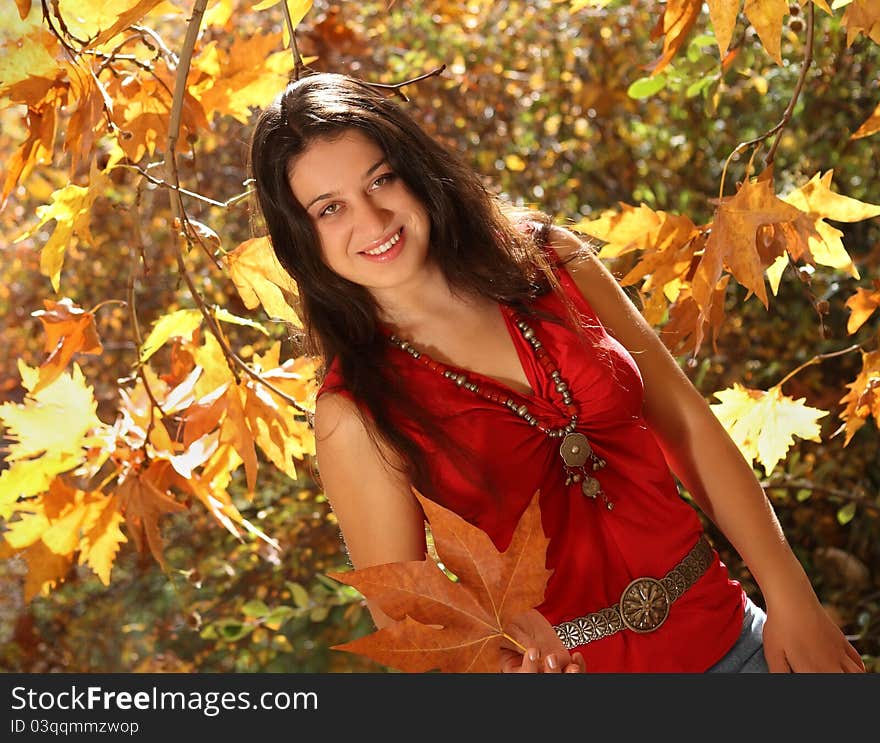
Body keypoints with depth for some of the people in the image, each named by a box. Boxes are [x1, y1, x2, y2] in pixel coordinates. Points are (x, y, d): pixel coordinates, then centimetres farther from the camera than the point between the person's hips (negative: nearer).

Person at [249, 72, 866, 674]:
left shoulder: (547, 258, -5)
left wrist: (791, 601, -4)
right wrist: (506, 654, -29)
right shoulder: (354, 413, -13)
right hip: (569, 660, -3)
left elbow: (687, 422, -2)